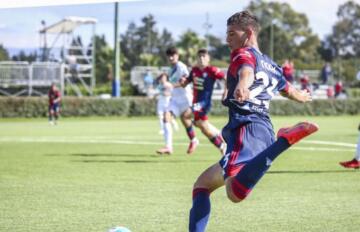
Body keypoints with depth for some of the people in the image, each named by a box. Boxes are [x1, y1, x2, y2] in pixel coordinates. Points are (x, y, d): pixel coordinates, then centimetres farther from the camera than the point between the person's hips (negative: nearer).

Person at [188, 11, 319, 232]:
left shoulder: (243, 54, 6)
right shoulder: (272, 66, 29)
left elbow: (246, 71, -20)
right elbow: (290, 91, 49)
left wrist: (242, 86, -44)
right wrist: (303, 96, 74)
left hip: (246, 130, -9)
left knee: (236, 192, -40)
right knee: (202, 184, 25)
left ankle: (285, 140, -43)